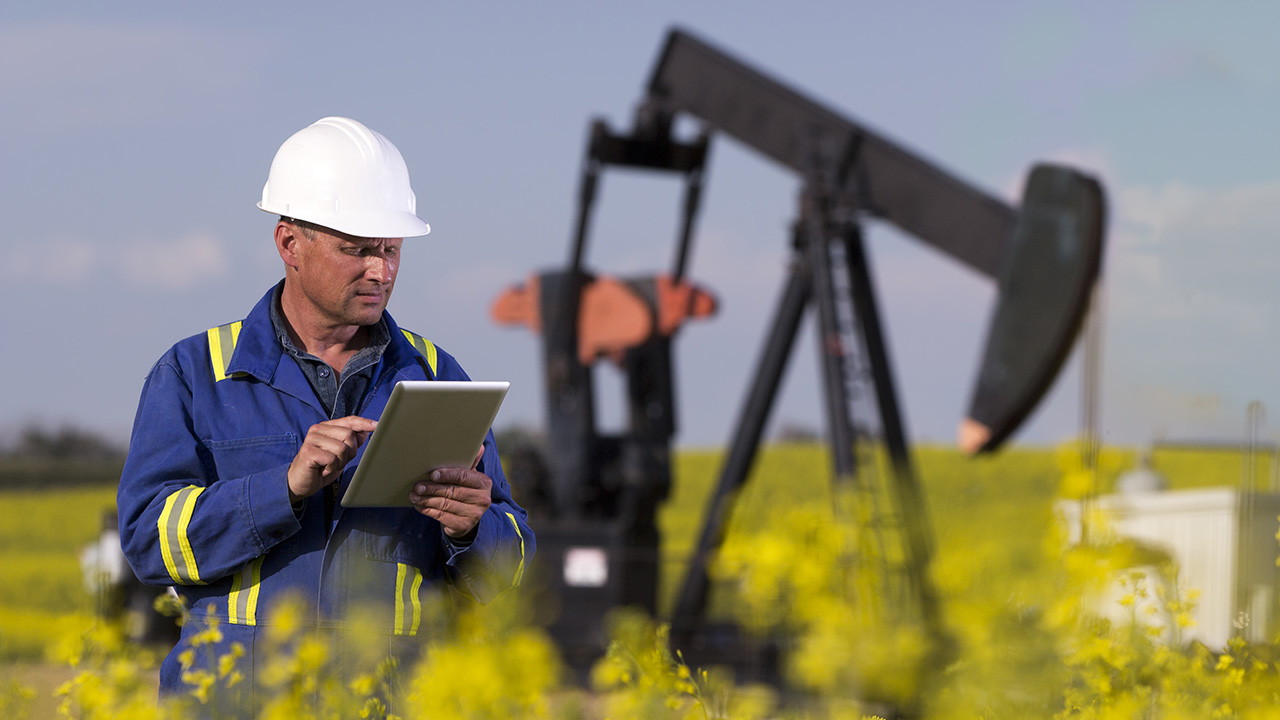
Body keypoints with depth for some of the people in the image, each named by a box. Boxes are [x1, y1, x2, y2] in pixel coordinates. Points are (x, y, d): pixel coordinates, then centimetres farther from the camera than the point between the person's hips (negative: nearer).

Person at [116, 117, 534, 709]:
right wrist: (290, 485, -14)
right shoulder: (192, 373, 9)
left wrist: (469, 528, -10)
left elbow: (502, 572, 14)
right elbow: (149, 533, -3)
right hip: (237, 697, -2)